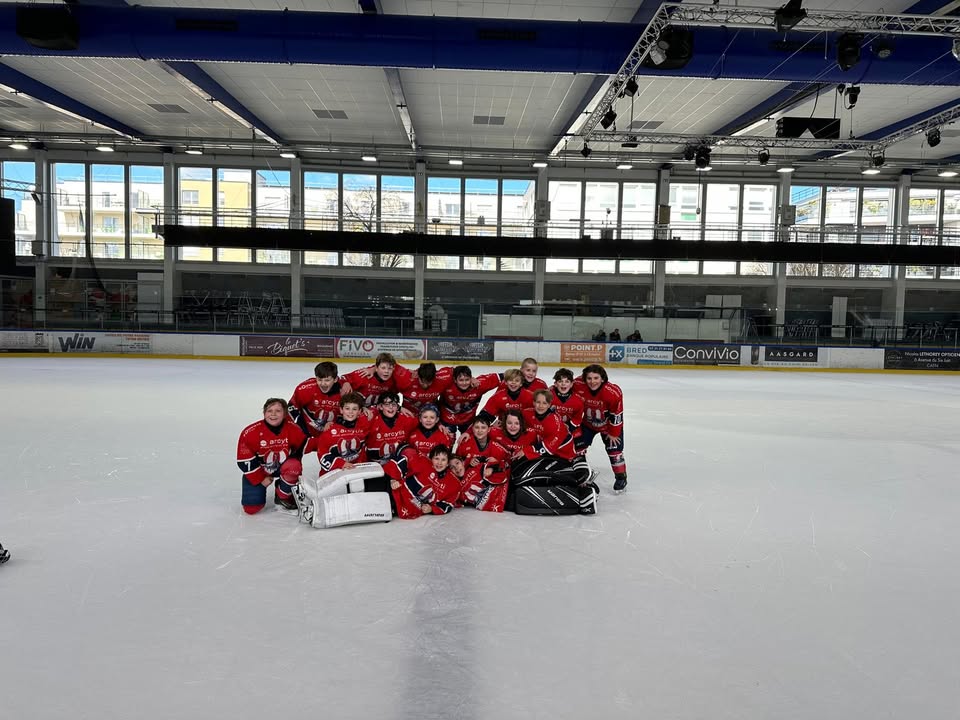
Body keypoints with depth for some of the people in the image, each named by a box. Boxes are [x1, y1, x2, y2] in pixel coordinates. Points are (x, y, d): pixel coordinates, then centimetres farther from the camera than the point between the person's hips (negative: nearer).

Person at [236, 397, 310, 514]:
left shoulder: (293, 429, -18)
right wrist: (261, 479, -13)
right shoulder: (250, 432, -24)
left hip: (283, 467, 1)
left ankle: (283, 496, -5)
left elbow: (302, 446, 0)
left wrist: (295, 469, -7)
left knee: (294, 467, -34)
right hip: (257, 471, -1)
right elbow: (244, 460, -16)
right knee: (251, 508, -10)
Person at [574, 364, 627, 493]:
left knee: (614, 450, -4)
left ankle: (621, 478, 16)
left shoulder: (613, 392, -34)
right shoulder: (578, 387, -28)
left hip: (609, 425, -3)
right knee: (579, 446, 6)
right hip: (588, 423, 3)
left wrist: (613, 433, -12)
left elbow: (616, 415, -21)